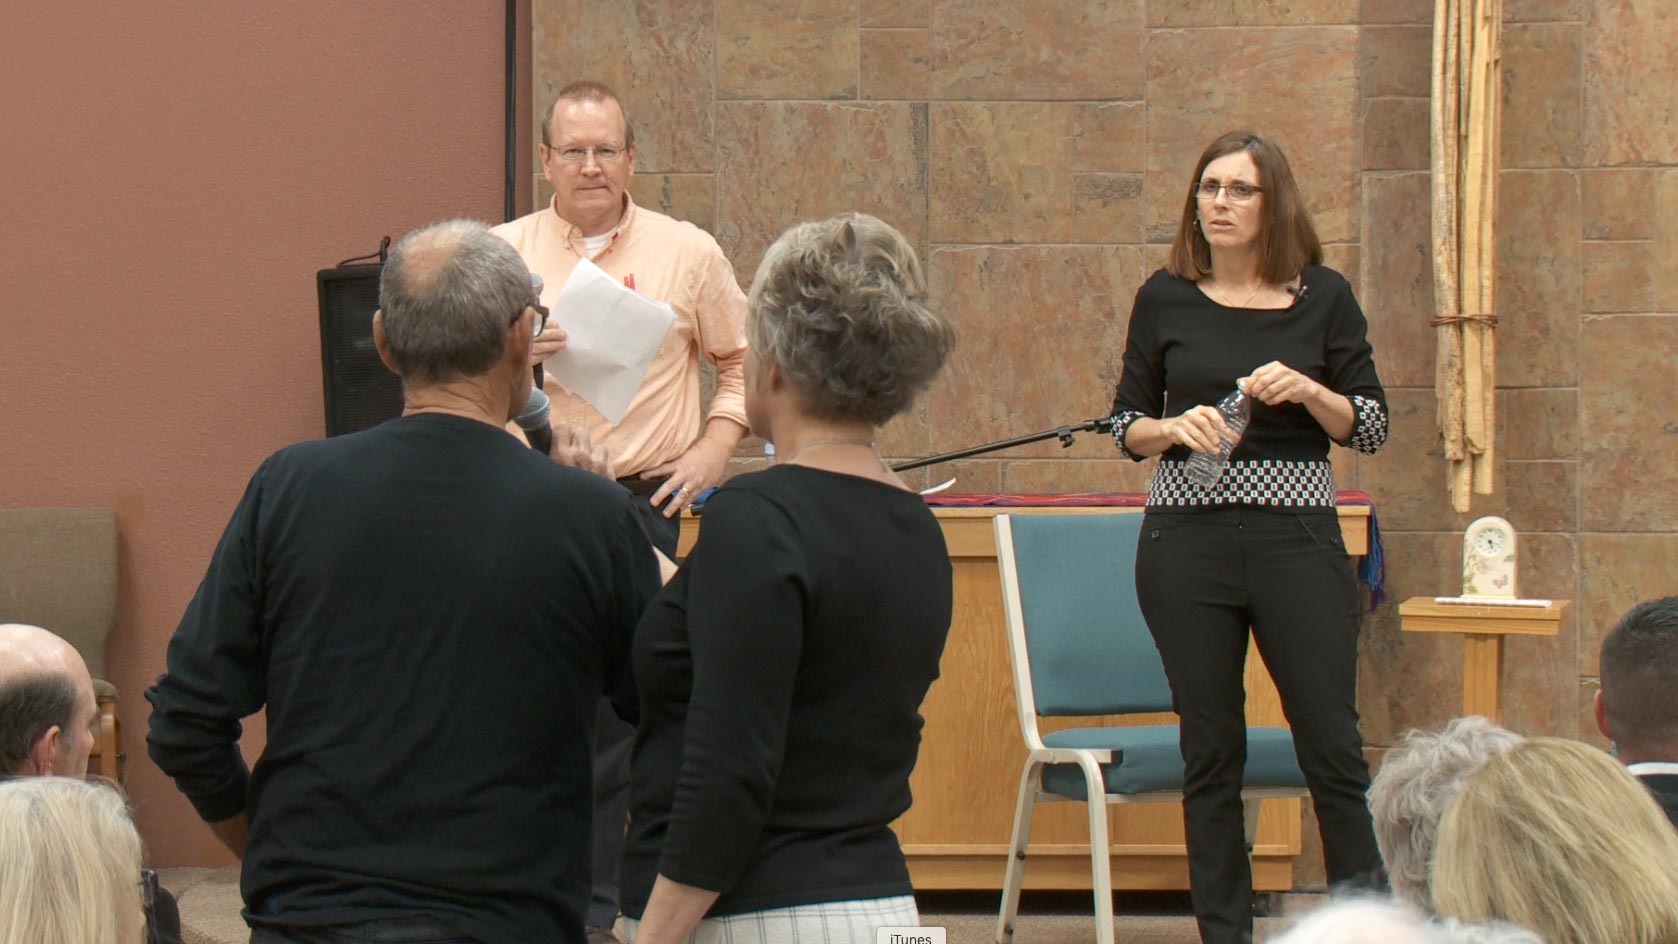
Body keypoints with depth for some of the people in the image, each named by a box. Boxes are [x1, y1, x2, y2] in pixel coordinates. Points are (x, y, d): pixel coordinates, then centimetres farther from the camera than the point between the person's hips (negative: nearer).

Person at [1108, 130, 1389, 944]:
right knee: (1210, 753, 5)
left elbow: (1371, 427, 5)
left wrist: (1308, 392, -13)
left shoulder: (1322, 297, 4)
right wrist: (1174, 427, -12)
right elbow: (1124, 424, 9)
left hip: (1296, 538, -1)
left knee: (1331, 746, -3)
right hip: (1187, 541, 1)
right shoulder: (1166, 299, 6)